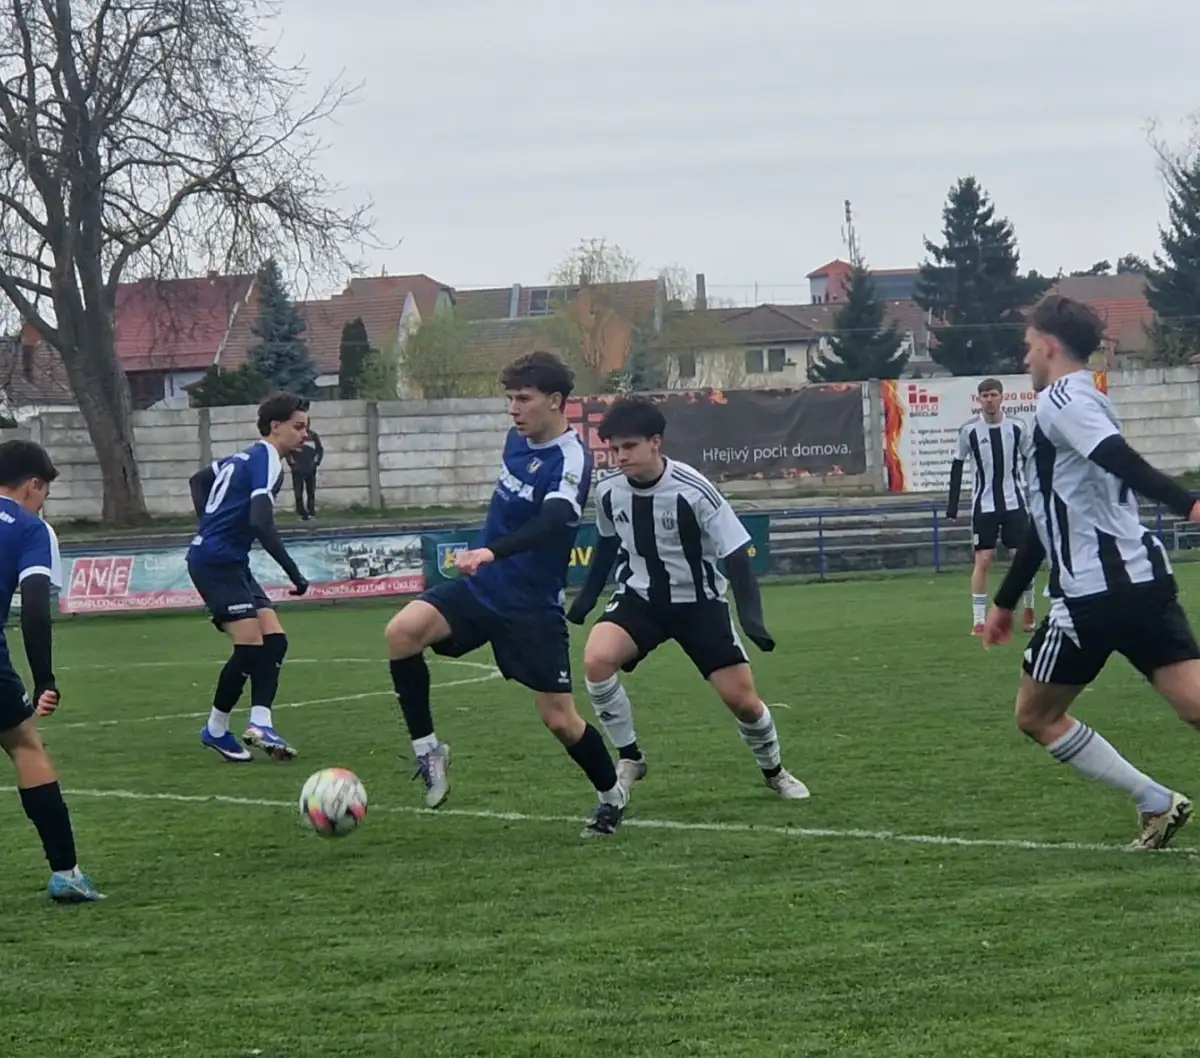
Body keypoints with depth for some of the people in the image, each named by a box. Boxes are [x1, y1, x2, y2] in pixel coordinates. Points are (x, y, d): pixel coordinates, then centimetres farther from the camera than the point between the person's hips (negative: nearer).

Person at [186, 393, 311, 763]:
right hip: (216, 561, -10)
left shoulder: (244, 458, 16)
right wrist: (294, 574, -25)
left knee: (274, 639, 0)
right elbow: (260, 522, -27)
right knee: (250, 644, -14)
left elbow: (199, 479, 32)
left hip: (231, 562, 10)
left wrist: (210, 526, 25)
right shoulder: (267, 462, -13)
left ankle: (260, 723, -11)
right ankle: (216, 730, 0)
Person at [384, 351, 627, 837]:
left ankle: (612, 797, 27)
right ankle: (427, 750, -11)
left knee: (559, 719, 0)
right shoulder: (518, 438, 5)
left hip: (532, 606, -6)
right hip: (480, 587, 6)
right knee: (402, 630, -21)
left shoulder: (571, 460, -19)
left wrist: (492, 553, -52)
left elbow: (552, 522, -37)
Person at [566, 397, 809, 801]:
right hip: (640, 598, 2)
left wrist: (751, 616, -28)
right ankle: (629, 758, -8)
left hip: (699, 602, -2)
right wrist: (587, 596, 14)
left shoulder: (693, 491, -24)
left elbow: (736, 555, -19)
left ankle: (774, 771, 28)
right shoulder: (609, 492, -11)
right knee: (596, 658, -27)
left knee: (742, 699, -4)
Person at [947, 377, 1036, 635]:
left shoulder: (1017, 428, -2)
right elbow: (957, 468, 2)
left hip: (1014, 503, 1)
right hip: (984, 505, -1)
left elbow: (1030, 464, 7)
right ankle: (978, 620, -1)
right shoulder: (969, 431, -4)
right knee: (983, 561, -5)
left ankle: (1029, 610, 22)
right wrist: (952, 507, -1)